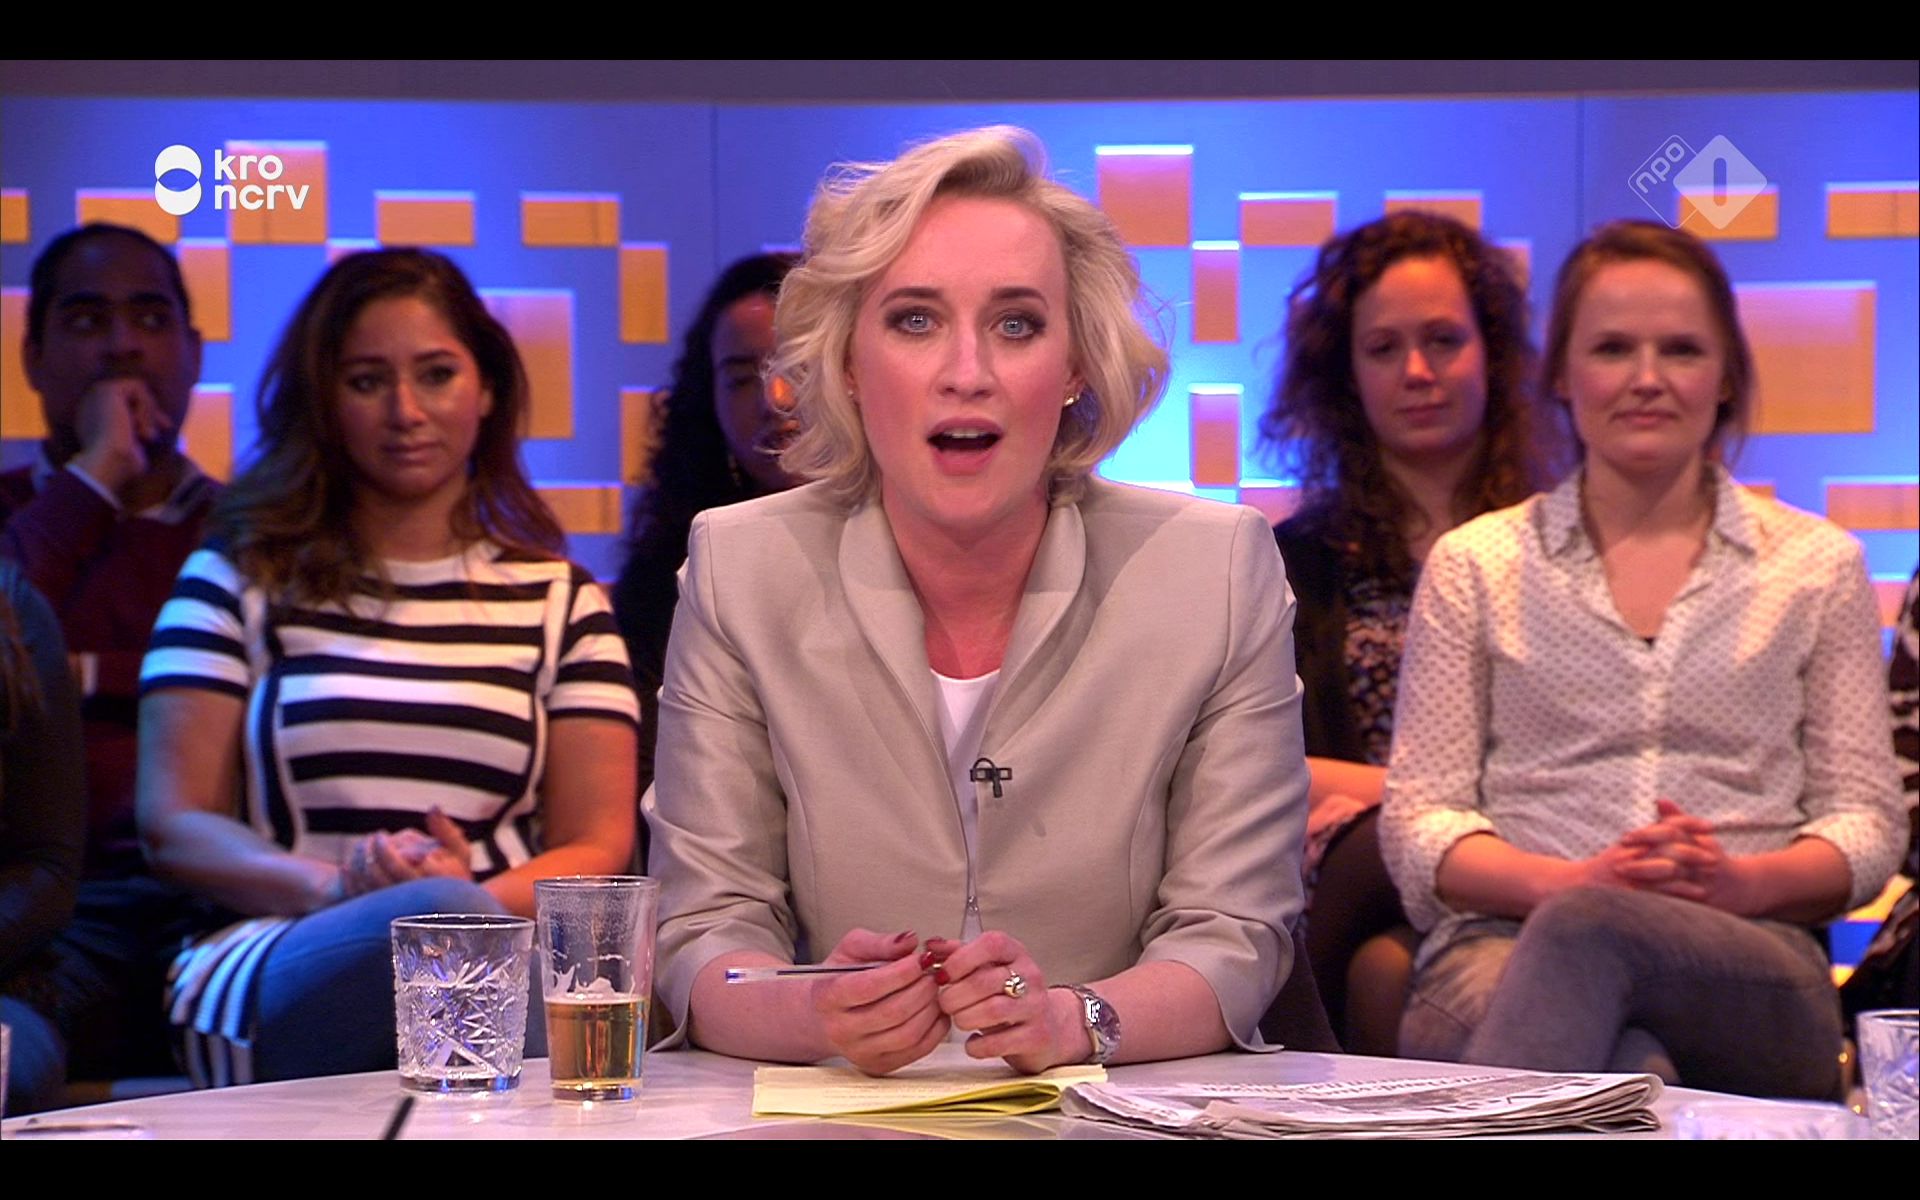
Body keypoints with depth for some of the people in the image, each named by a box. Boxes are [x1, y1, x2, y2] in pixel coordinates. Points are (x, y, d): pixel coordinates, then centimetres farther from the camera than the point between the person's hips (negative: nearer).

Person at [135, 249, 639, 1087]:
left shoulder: (561, 603, 20)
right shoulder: (236, 583, 16)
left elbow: (597, 845, 11)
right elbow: (172, 825, 7)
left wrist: (483, 896, -13)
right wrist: (335, 885, -14)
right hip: (268, 978, 0)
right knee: (438, 920, -37)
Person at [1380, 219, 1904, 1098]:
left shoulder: (1816, 565, 17)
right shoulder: (1474, 564, 15)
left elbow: (1866, 825, 14)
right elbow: (1417, 822, 9)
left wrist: (1744, 882, -9)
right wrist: (1568, 881, -12)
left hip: (1745, 960, 2)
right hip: (1504, 937, -1)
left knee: (1585, 930, -39)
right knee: (1625, 1073, -43)